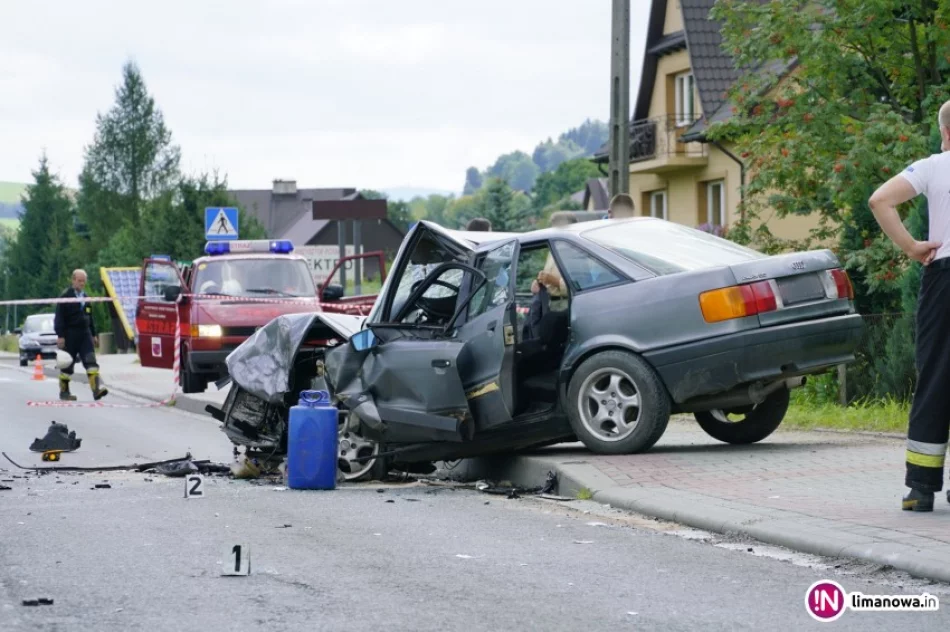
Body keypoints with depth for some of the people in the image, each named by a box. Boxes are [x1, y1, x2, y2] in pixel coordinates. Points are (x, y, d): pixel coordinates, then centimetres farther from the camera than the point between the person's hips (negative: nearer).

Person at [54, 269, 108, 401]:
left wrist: (94, 334, 20)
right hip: (70, 335, -5)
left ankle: (97, 389, -19)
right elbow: (59, 318, -10)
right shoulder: (65, 296, -6)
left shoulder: (85, 297, 16)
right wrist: (60, 336, -16)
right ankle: (64, 391, 15)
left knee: (91, 361, -9)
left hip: (85, 334, 5)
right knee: (68, 364, 3)